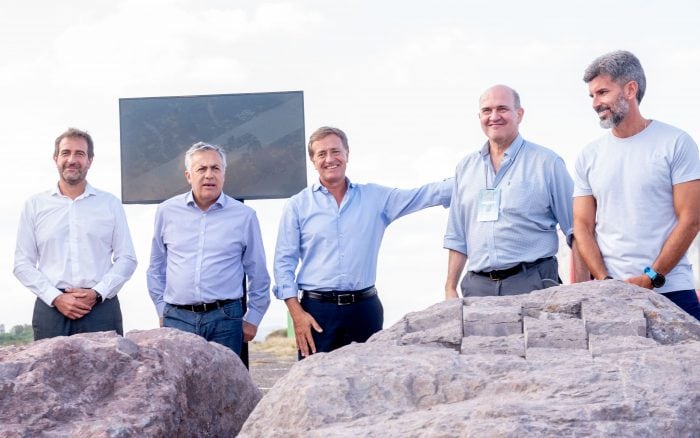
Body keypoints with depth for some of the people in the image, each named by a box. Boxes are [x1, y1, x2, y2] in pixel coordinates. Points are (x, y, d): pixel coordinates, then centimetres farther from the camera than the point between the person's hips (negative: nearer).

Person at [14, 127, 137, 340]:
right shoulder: (35, 205, 11)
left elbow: (126, 259, 8)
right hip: (50, 308, 0)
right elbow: (22, 264, 8)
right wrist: (56, 298, -6)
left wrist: (97, 293, -7)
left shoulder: (110, 204, 11)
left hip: (101, 308, 0)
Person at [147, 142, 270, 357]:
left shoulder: (244, 215, 2)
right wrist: (162, 311, 14)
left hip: (225, 318, -1)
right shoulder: (167, 211, 6)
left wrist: (253, 318, 8)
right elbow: (156, 268, 16)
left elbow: (257, 273, 9)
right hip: (177, 317, 1)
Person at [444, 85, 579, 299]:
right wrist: (450, 289, 13)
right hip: (477, 285, 4)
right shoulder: (465, 167, 14)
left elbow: (576, 232, -1)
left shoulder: (547, 163, 0)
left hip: (531, 283, -4)